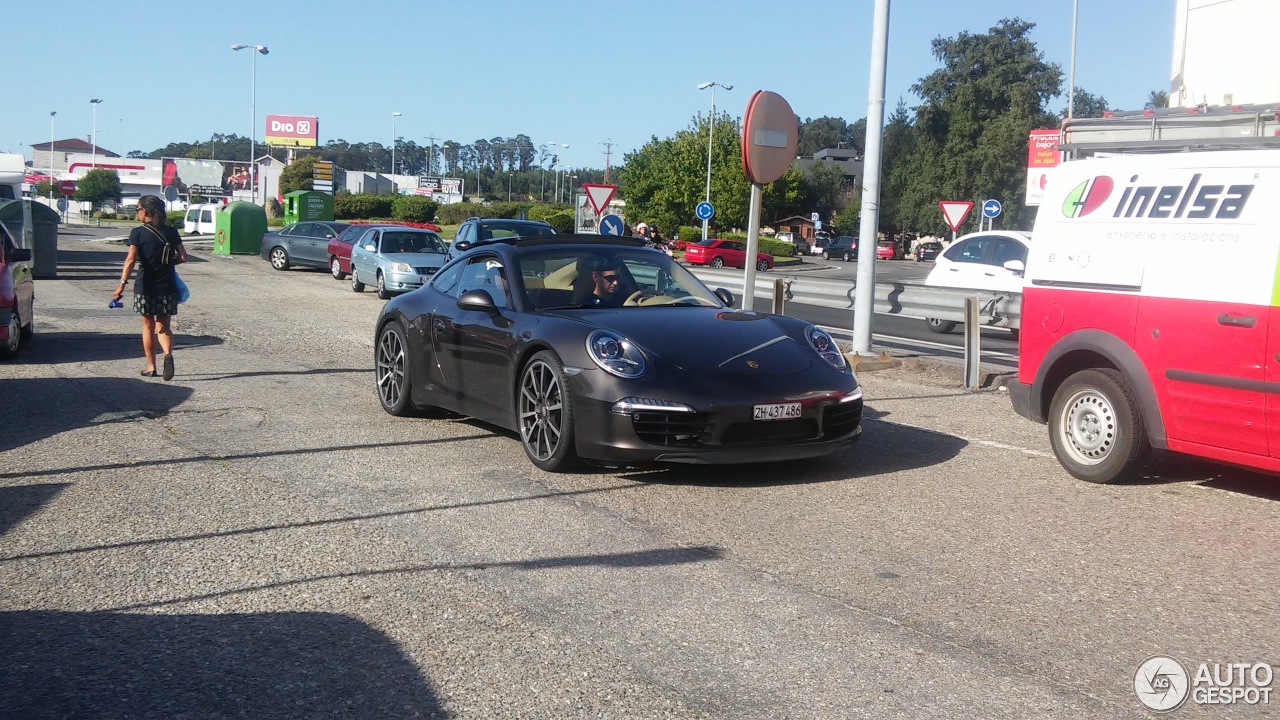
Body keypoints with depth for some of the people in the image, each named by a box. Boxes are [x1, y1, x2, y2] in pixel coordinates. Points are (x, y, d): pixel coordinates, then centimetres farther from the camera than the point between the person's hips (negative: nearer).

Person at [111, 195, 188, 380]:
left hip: (145, 286, -2)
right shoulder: (171, 232, 2)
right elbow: (183, 258, -1)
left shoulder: (138, 233, -6)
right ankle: (168, 354, -20)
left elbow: (131, 260, -16)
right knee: (163, 327, 9)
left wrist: (122, 283, -19)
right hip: (168, 287, 2)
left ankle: (151, 367, 17)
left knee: (148, 327, 14)